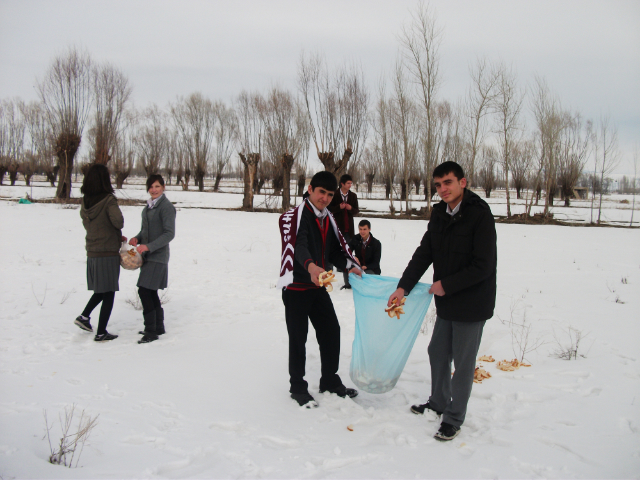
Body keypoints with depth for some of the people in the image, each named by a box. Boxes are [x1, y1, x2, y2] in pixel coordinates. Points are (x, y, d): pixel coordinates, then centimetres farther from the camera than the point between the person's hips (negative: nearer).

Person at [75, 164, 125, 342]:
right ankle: (101, 332, 9)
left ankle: (84, 316, 13)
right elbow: (118, 221, -27)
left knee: (101, 290, 25)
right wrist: (118, 233, -1)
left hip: (92, 253, 6)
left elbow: (87, 224, 10)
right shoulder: (108, 200, -16)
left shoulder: (85, 202, 3)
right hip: (108, 253, -6)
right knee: (108, 294, 5)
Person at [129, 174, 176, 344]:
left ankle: (151, 331, -3)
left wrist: (149, 246, -24)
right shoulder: (148, 207, 14)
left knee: (144, 291, -11)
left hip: (158, 256, -9)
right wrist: (137, 239, 0)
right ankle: (159, 327, 25)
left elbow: (169, 233, -17)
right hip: (147, 255, 9)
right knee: (151, 292, 13)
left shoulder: (166, 207, -12)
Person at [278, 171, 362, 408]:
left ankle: (330, 381, 28)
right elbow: (298, 245, -34)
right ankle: (298, 387, 17)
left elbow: (336, 248, 17)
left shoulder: (328, 219, 11)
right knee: (298, 338, 0)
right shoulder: (294, 216, -15)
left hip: (318, 286, 7)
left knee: (331, 330, 11)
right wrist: (310, 265, -53)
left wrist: (351, 265, -2)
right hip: (295, 288, -7)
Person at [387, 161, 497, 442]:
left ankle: (454, 418, 22)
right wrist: (403, 287, -2)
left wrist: (446, 285, -17)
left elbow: (483, 267, -22)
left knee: (463, 363, 5)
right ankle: (438, 404, 41)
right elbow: (424, 253, 6)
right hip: (446, 303, 8)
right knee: (438, 353, 20)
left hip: (472, 305, -7)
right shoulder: (439, 214, 3)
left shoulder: (479, 215, -20)